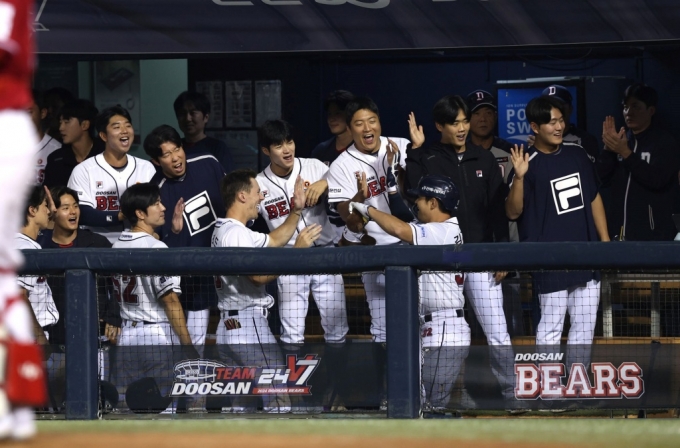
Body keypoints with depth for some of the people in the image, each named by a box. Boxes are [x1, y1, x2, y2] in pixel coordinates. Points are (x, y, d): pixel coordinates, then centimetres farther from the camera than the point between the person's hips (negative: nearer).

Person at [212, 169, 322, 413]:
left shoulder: (225, 230, 18)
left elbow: (273, 240, 28)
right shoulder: (236, 233, -15)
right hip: (249, 326, -11)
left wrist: (296, 211, 22)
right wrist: (297, 251, -18)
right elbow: (260, 276, -24)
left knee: (243, 404, 12)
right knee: (279, 402, -11)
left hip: (229, 326, 11)